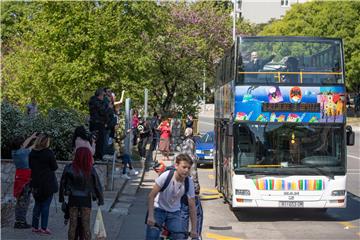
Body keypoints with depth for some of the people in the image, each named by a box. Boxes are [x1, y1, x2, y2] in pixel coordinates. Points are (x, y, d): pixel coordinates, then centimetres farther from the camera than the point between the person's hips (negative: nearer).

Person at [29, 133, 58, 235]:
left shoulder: (32, 153, 2)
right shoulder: (49, 153, -14)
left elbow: (30, 166, 10)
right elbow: (54, 167, -8)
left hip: (35, 183, 5)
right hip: (48, 183, -5)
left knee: (37, 204, 15)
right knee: (46, 205, 1)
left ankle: (35, 226, 18)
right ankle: (44, 227, 1)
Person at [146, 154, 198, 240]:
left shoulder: (189, 182, -18)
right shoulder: (166, 176, -27)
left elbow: (192, 206, -11)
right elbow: (151, 196, -19)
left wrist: (194, 230, -11)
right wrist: (150, 216, -26)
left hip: (174, 212, 2)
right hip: (158, 209, -2)